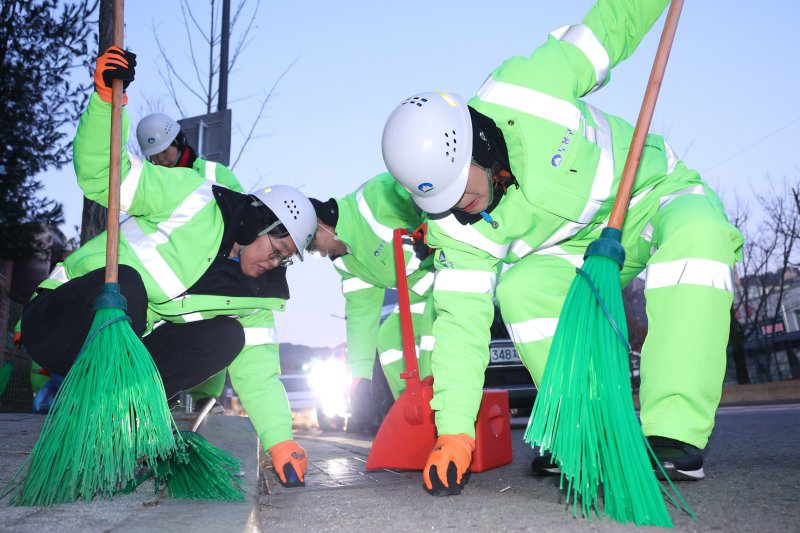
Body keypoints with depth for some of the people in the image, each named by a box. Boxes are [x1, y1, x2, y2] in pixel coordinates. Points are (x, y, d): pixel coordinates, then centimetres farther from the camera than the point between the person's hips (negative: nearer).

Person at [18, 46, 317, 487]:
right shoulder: (193, 201, -14)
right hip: (57, 326, -4)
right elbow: (100, 174, -17)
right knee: (124, 283, -37)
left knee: (226, 337, -17)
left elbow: (256, 371, -3)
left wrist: (280, 441, -14)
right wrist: (106, 99, -31)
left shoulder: (260, 292, 1)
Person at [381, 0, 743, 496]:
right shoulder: (455, 230, -20)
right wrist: (454, 431, -28)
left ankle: (675, 434, -33)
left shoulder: (526, 87, -30)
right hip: (581, 244, 3)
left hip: (653, 190, -2)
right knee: (521, 287, -24)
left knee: (696, 233, -35)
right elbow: (462, 320, -22)